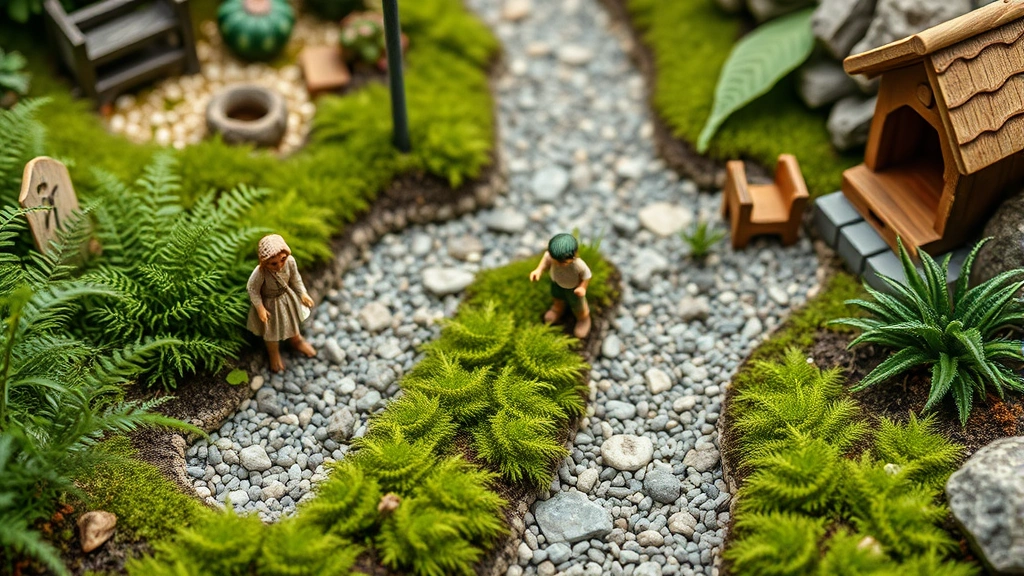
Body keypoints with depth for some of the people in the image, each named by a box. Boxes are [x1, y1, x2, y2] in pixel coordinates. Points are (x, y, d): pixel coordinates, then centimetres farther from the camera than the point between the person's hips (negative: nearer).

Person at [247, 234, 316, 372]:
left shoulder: (290, 262, -30)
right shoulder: (260, 273, -42)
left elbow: (295, 279, -9)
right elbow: (252, 289, -23)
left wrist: (303, 294, -2)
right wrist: (260, 308, -20)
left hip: (287, 298, 4)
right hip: (270, 304, -4)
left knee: (292, 321, 31)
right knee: (271, 331, 21)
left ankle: (296, 341, 64)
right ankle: (274, 353, 53)